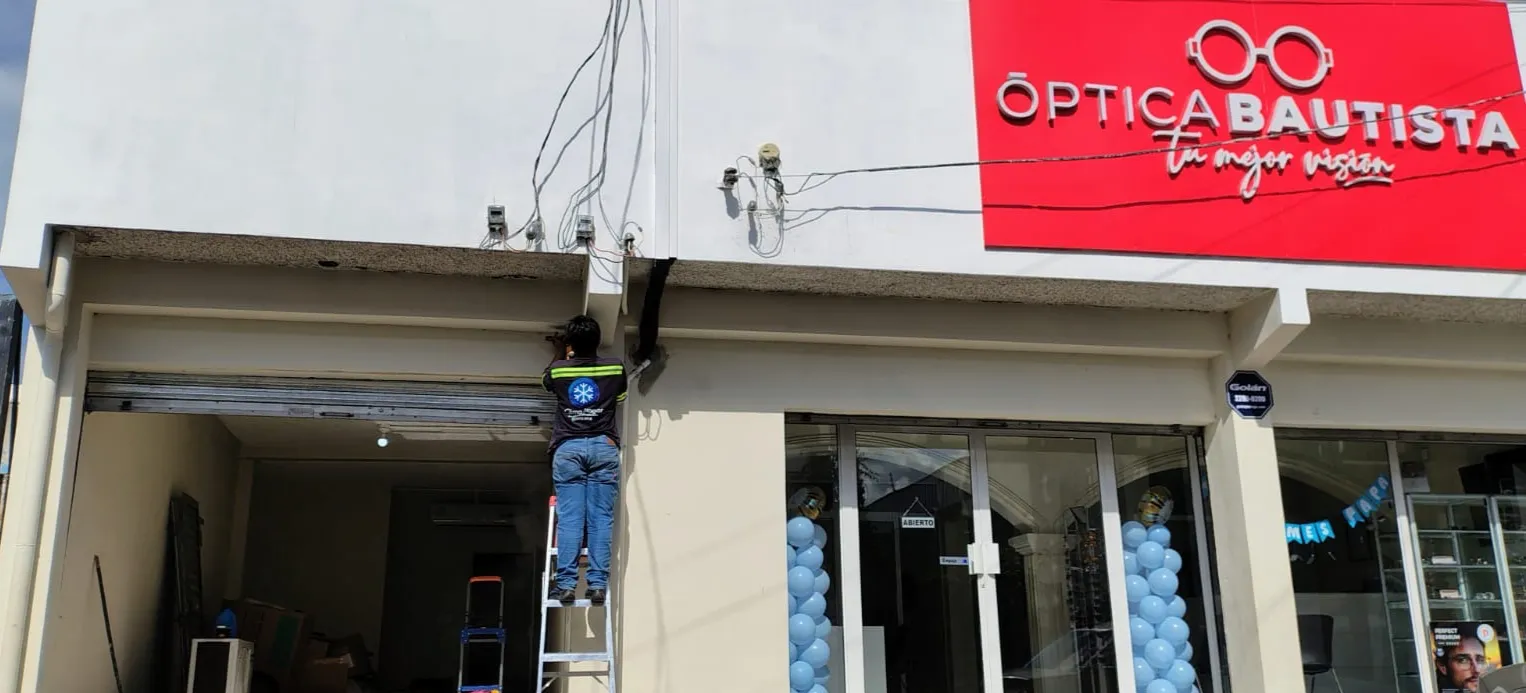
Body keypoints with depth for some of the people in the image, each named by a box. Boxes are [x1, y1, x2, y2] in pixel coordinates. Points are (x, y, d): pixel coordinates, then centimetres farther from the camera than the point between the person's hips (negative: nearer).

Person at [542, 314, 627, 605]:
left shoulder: (558, 370, 5)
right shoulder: (615, 368, 6)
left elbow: (547, 382, 31)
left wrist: (560, 353, 43)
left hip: (568, 448, 0)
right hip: (604, 447, 0)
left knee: (569, 519, -2)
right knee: (601, 519, -1)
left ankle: (566, 583, -7)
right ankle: (598, 584, -5)